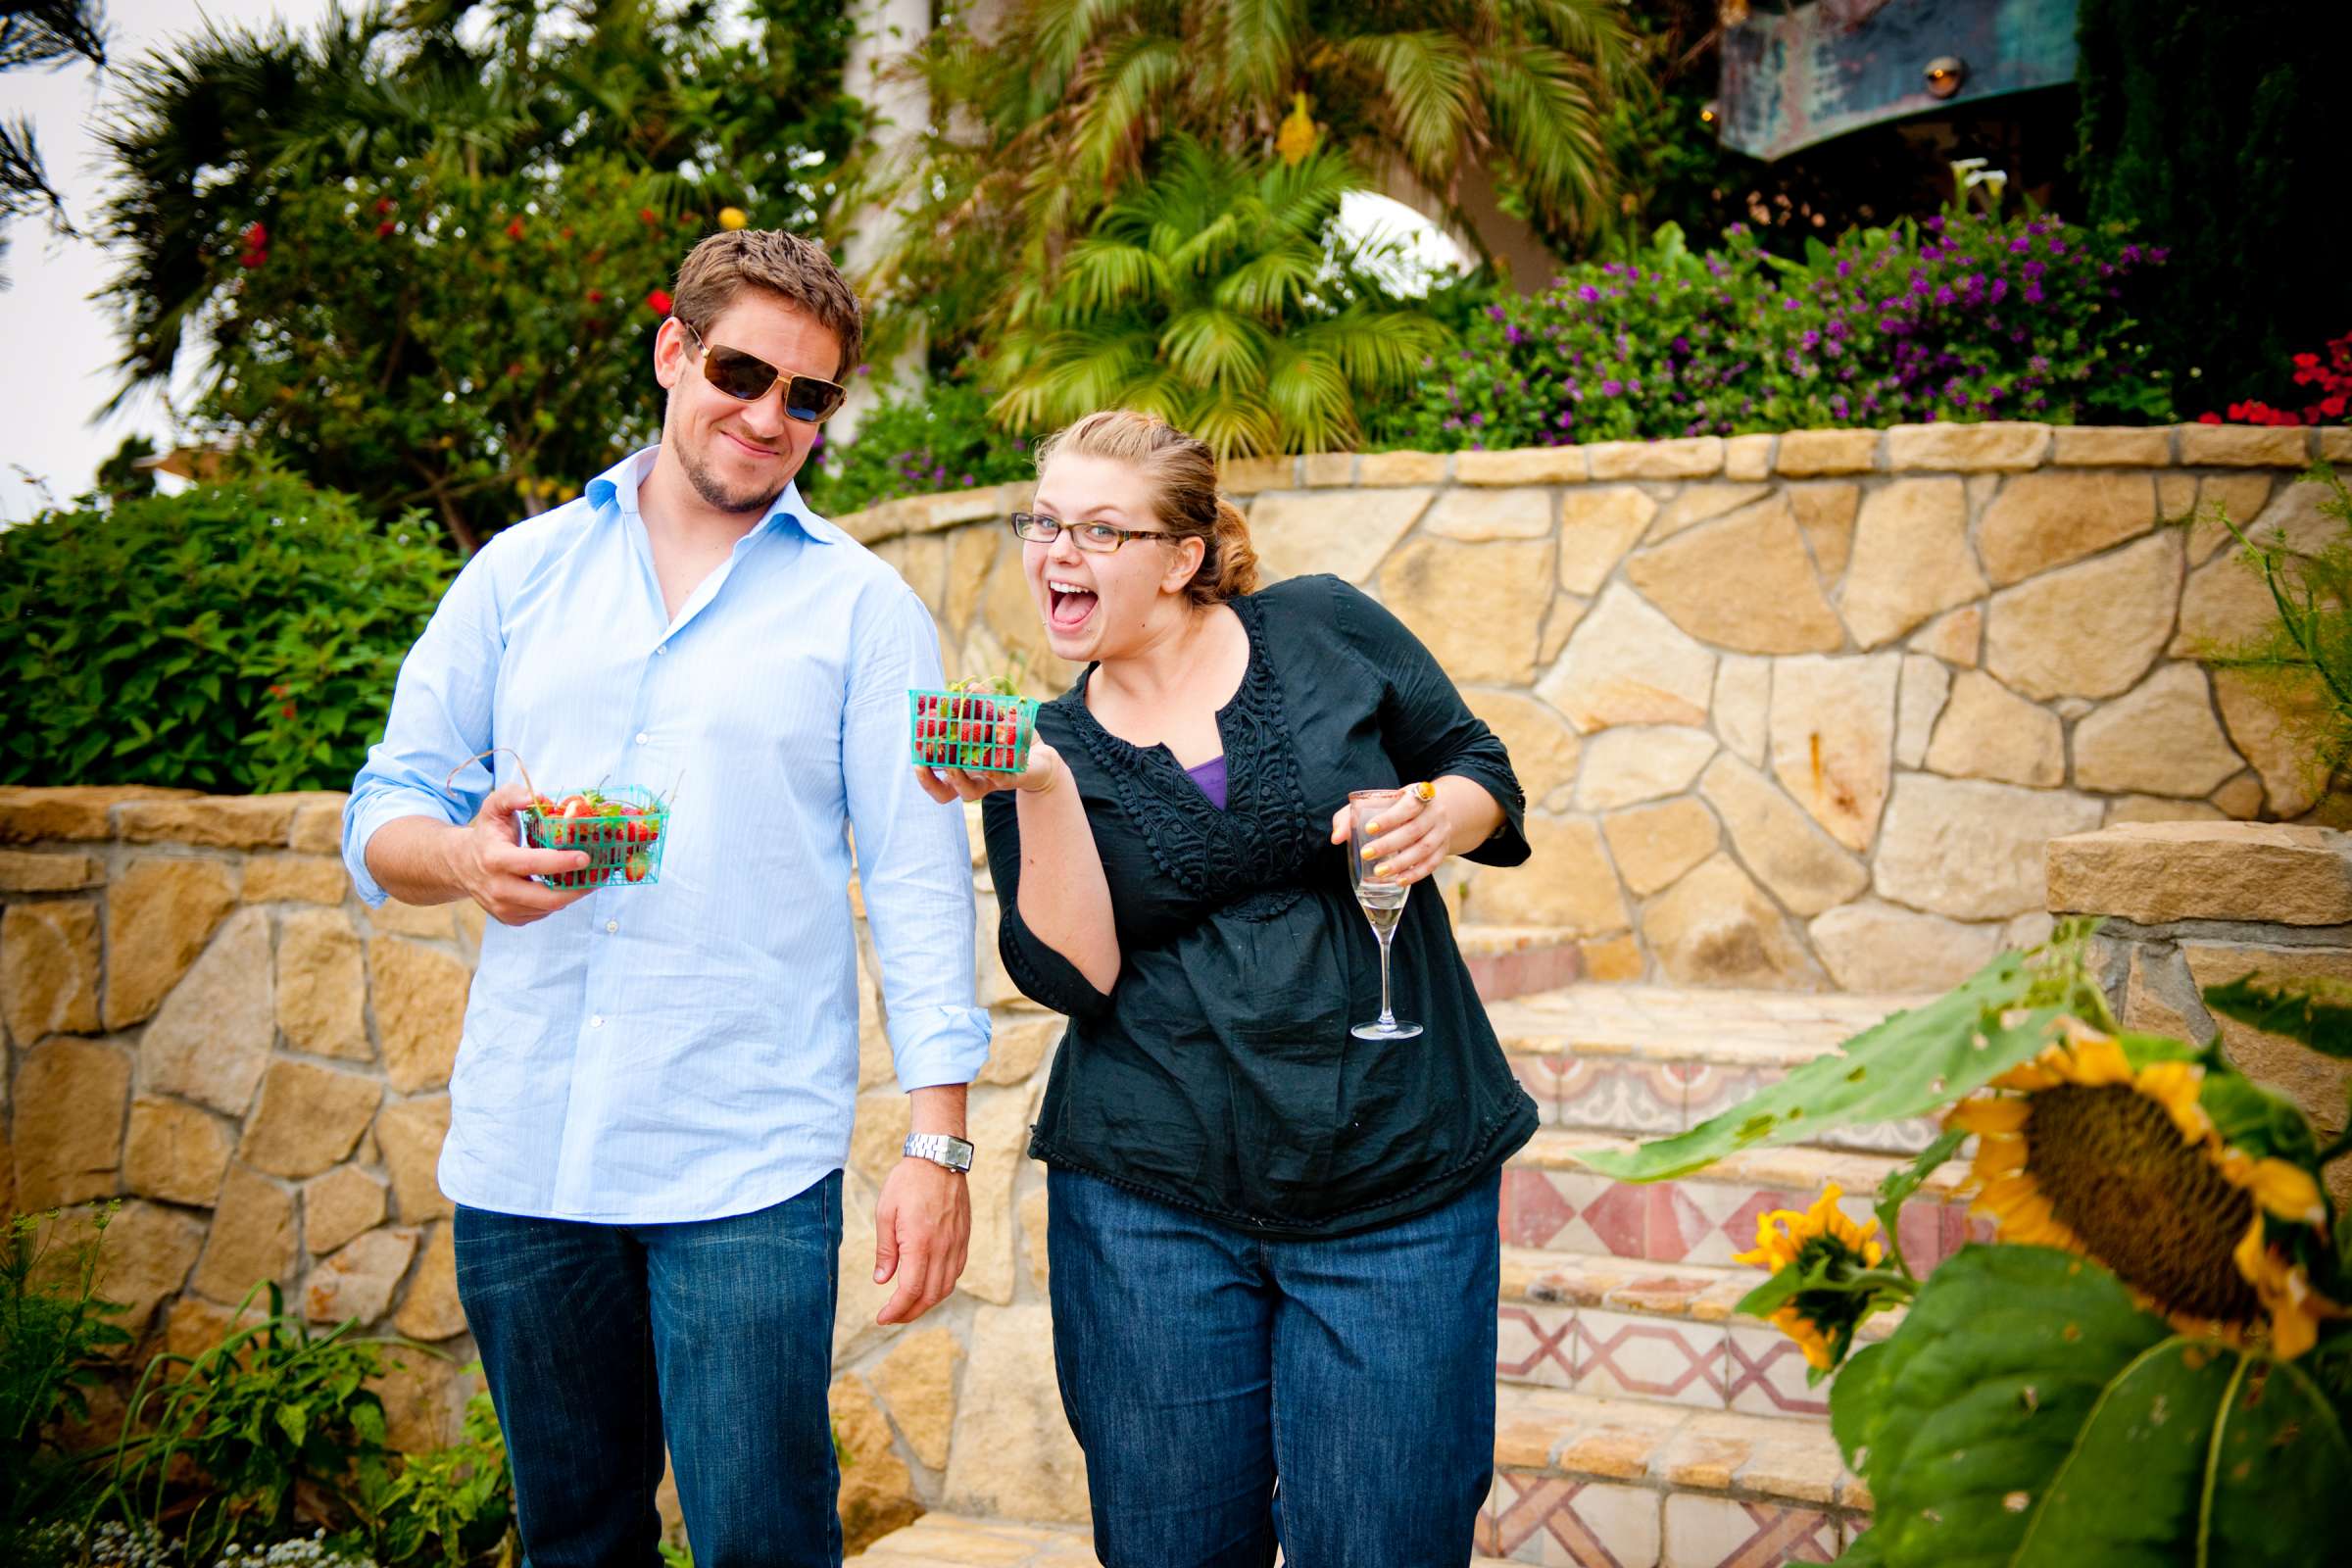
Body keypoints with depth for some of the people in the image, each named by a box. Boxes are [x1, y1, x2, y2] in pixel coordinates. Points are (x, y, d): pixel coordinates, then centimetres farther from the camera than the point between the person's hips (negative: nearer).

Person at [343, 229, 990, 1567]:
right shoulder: (522, 571, 11)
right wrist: (463, 855, -13)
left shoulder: (861, 605, 5)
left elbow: (920, 883, 0)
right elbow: (385, 813, 11)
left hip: (747, 1162, -2)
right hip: (520, 1151, 3)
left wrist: (939, 1141, -7)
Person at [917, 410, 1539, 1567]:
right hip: (1152, 1206, 1)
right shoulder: (1045, 745, 4)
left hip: (1397, 1180, -1)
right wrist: (1039, 788, -18)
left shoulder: (1324, 630, 1)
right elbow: (1073, 976, -7)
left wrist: (1436, 820, -12)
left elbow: (1481, 771, 9)